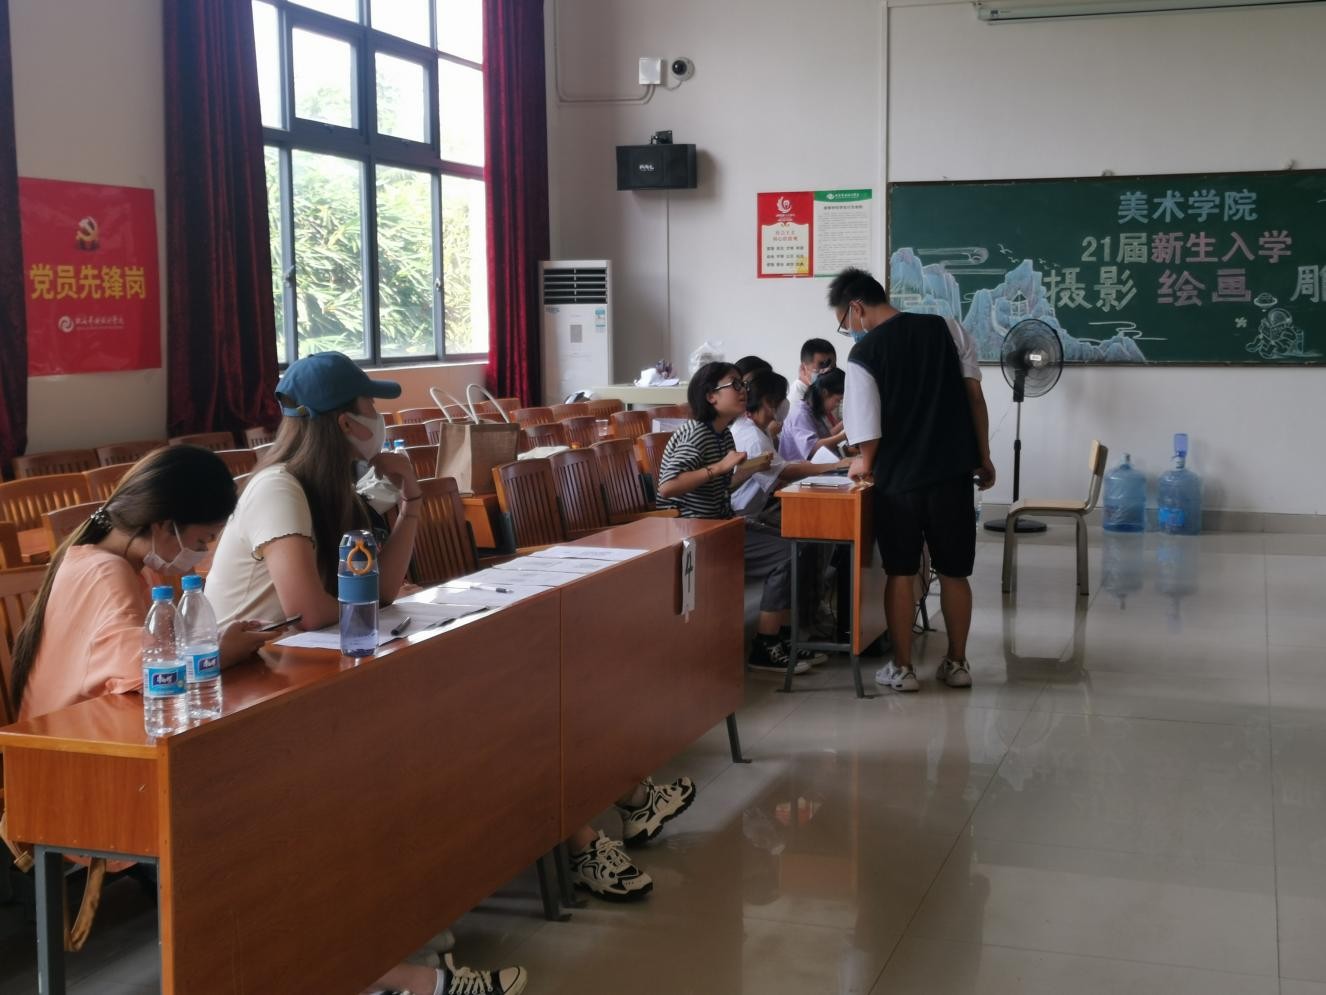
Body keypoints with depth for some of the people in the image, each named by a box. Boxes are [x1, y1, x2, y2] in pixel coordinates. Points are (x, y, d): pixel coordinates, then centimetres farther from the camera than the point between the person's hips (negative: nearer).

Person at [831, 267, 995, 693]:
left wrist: (864, 464, 13)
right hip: (953, 471, 3)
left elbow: (869, 431, -8)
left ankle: (902, 668, 12)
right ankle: (956, 663, 18)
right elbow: (975, 397, 2)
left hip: (899, 479, -3)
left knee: (900, 573, 9)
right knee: (954, 573, 11)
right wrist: (983, 457, 10)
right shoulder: (947, 328, 3)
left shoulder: (863, 354, -8)